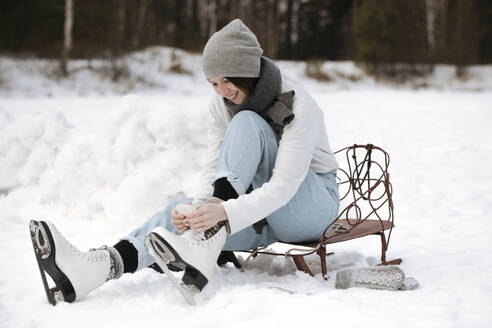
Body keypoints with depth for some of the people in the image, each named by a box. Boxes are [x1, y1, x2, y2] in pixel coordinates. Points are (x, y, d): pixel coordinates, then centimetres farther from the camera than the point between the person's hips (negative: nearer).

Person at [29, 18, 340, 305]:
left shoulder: (298, 105, -21)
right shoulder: (222, 104, -2)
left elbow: (284, 186, -29)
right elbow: (212, 171, -8)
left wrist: (224, 212, -44)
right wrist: (195, 209, -30)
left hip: (312, 205, -5)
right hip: (266, 214, 5)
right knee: (181, 212, -23)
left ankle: (203, 246, -41)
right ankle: (95, 267, -46)